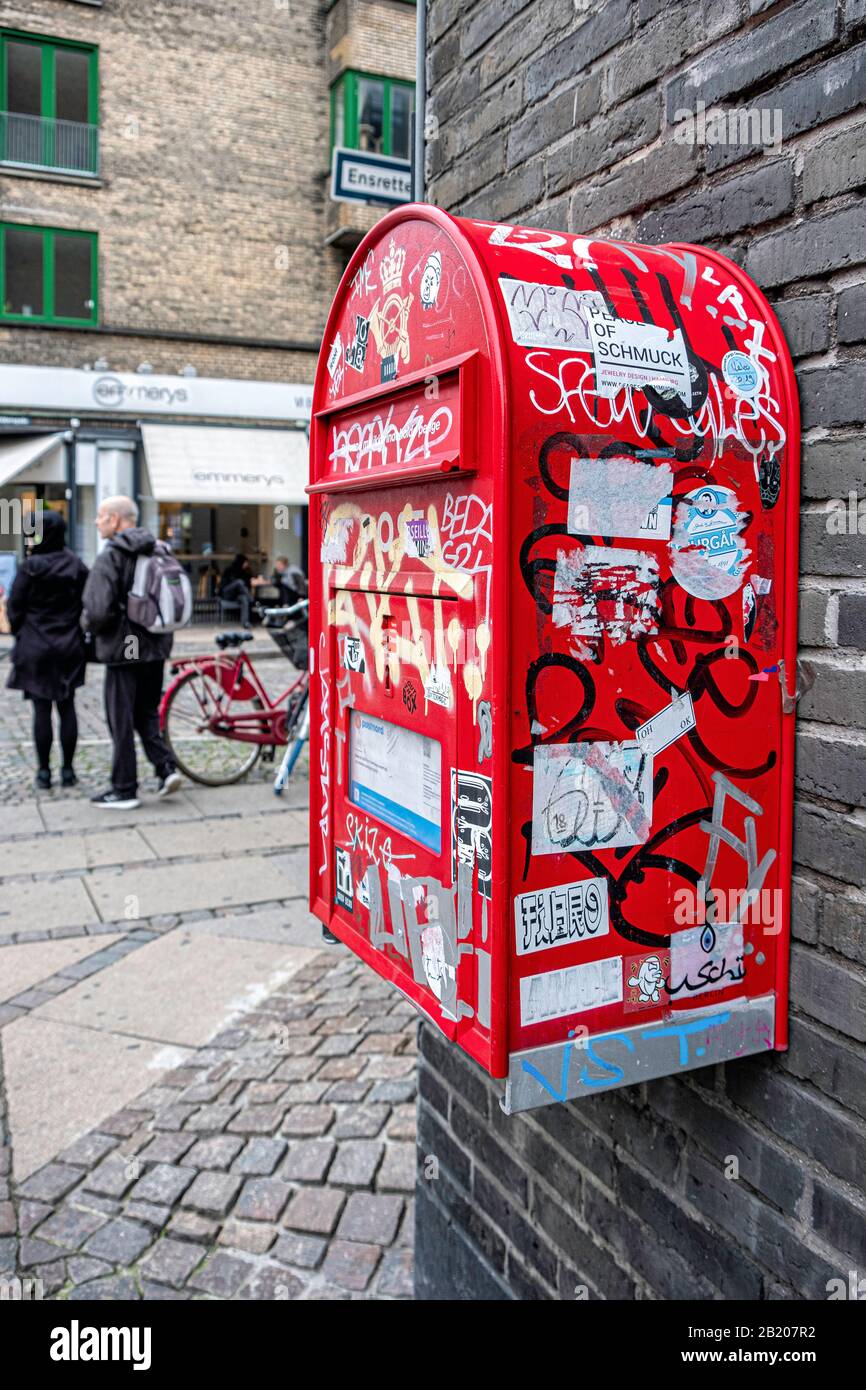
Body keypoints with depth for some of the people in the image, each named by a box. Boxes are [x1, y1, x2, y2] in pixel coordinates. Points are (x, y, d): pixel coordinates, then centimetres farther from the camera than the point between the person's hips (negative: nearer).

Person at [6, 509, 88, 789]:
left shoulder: (30, 567, -11)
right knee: (67, 707, 7)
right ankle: (68, 769, 9)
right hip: (70, 648, 4)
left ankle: (44, 771, 6)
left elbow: (14, 608, -5)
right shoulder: (77, 566, 1)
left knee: (41, 708, 2)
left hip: (36, 649, -3)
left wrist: (20, 633, 12)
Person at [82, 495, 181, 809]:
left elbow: (98, 611, -22)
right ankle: (166, 767, 7)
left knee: (121, 722, 4)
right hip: (155, 649, 7)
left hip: (122, 650, -7)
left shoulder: (109, 557, -15)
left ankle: (124, 790, 11)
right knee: (147, 713, 20)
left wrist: (91, 625, -1)